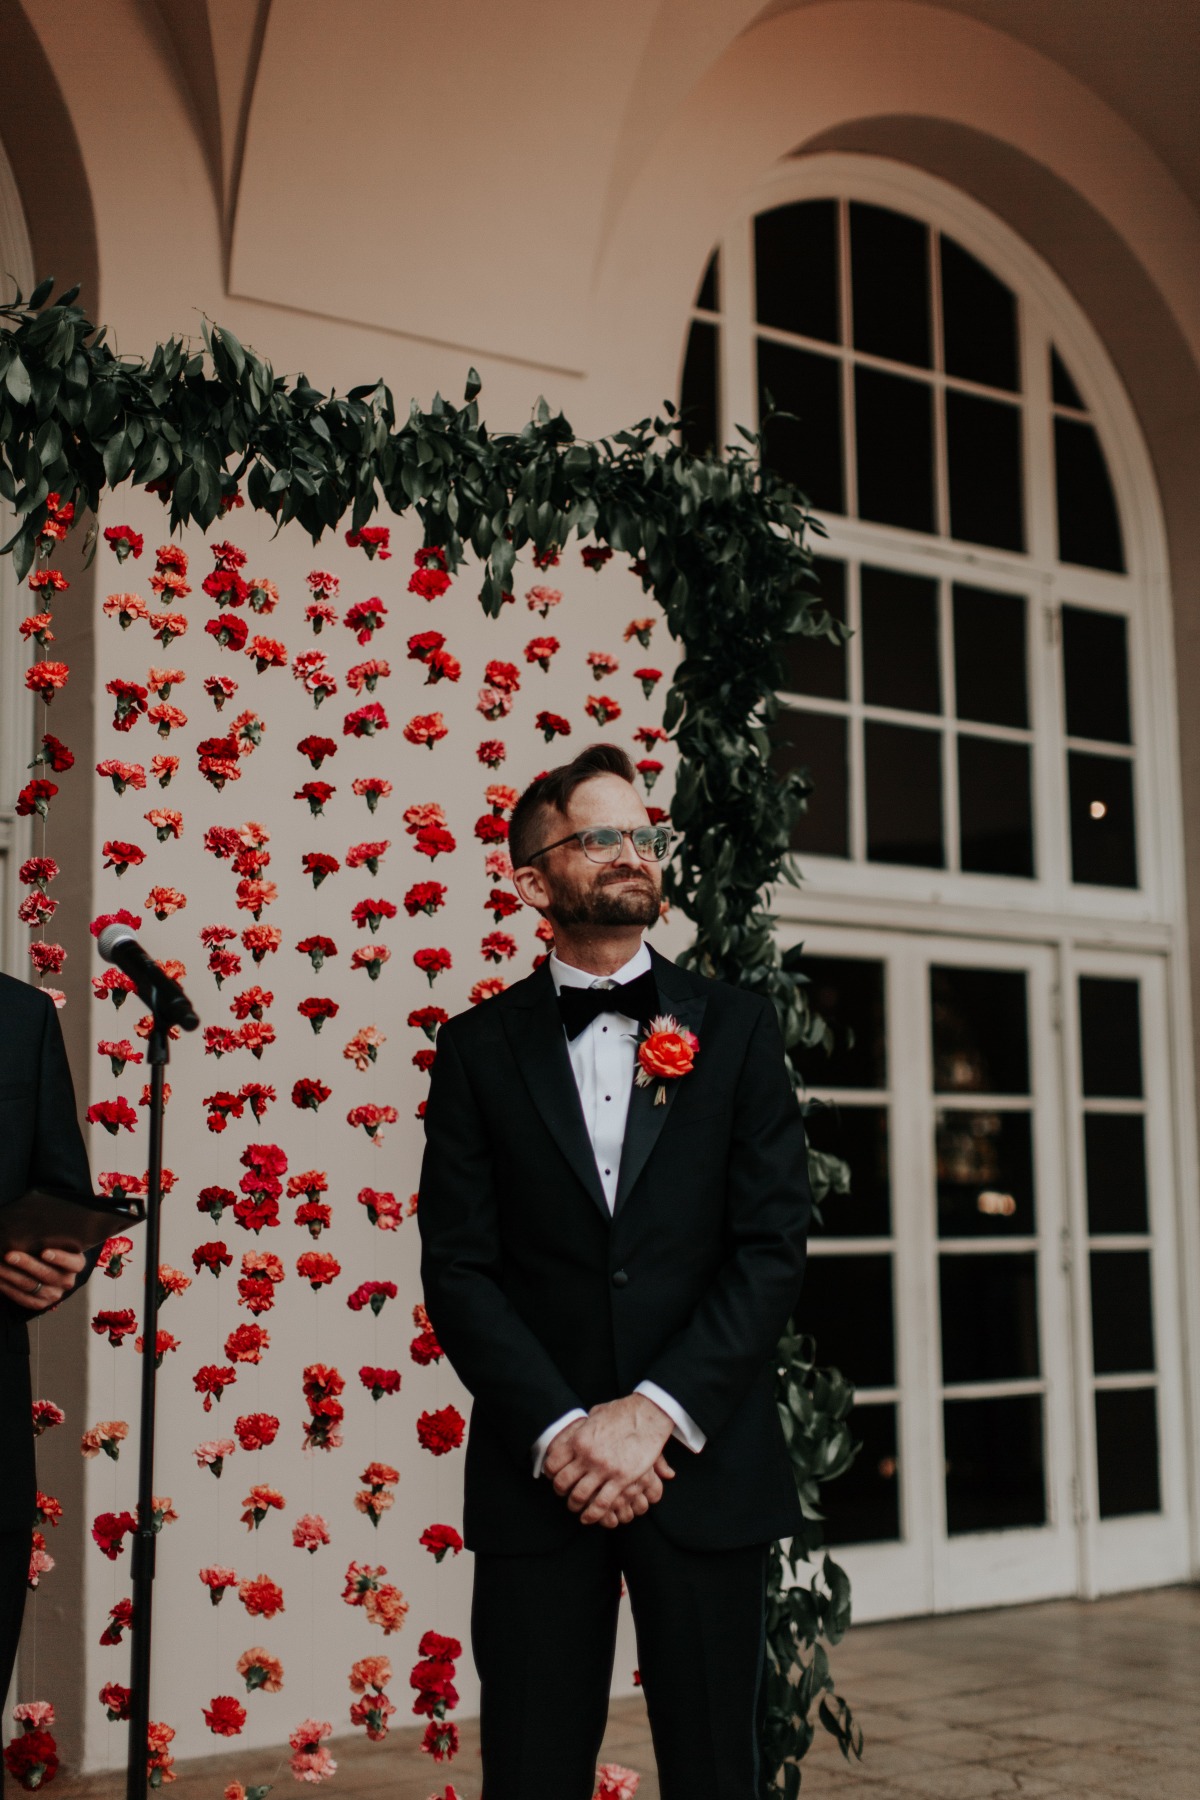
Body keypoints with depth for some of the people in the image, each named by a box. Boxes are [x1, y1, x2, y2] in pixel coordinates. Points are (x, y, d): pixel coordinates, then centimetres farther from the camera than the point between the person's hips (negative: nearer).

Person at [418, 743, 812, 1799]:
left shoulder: (736, 1028, 6)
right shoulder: (480, 1047, 6)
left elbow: (776, 1245, -2)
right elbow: (458, 1267, -1)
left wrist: (656, 1414, -11)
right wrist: (560, 1431, -12)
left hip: (703, 1463, 0)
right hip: (539, 1471, 0)